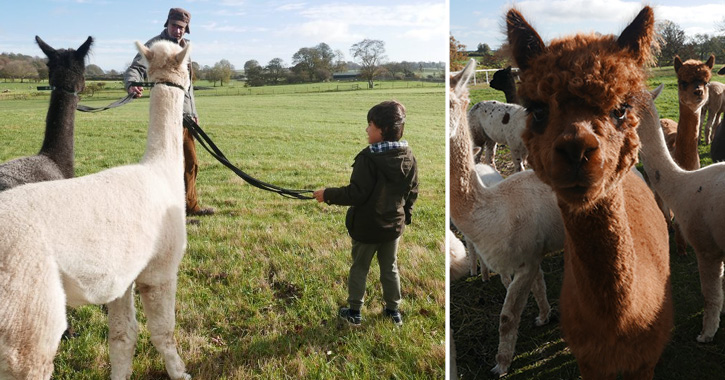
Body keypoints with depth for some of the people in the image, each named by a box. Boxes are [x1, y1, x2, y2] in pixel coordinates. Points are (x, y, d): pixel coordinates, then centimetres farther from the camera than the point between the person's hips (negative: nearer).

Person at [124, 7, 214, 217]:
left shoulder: (184, 48, 18)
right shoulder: (155, 45, -6)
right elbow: (135, 68, -20)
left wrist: (193, 112, 26)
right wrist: (132, 85, -42)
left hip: (184, 114, 9)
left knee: (191, 162, 16)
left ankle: (191, 206, 29)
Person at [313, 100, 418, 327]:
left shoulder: (368, 158, -25)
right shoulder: (409, 157, -5)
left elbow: (356, 193, -25)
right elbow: (412, 193, 5)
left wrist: (327, 194, -14)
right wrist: (405, 215, 19)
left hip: (366, 227, -5)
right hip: (394, 225, 5)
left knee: (359, 269, 13)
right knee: (390, 268, 20)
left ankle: (354, 312, 24)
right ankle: (393, 310, 30)